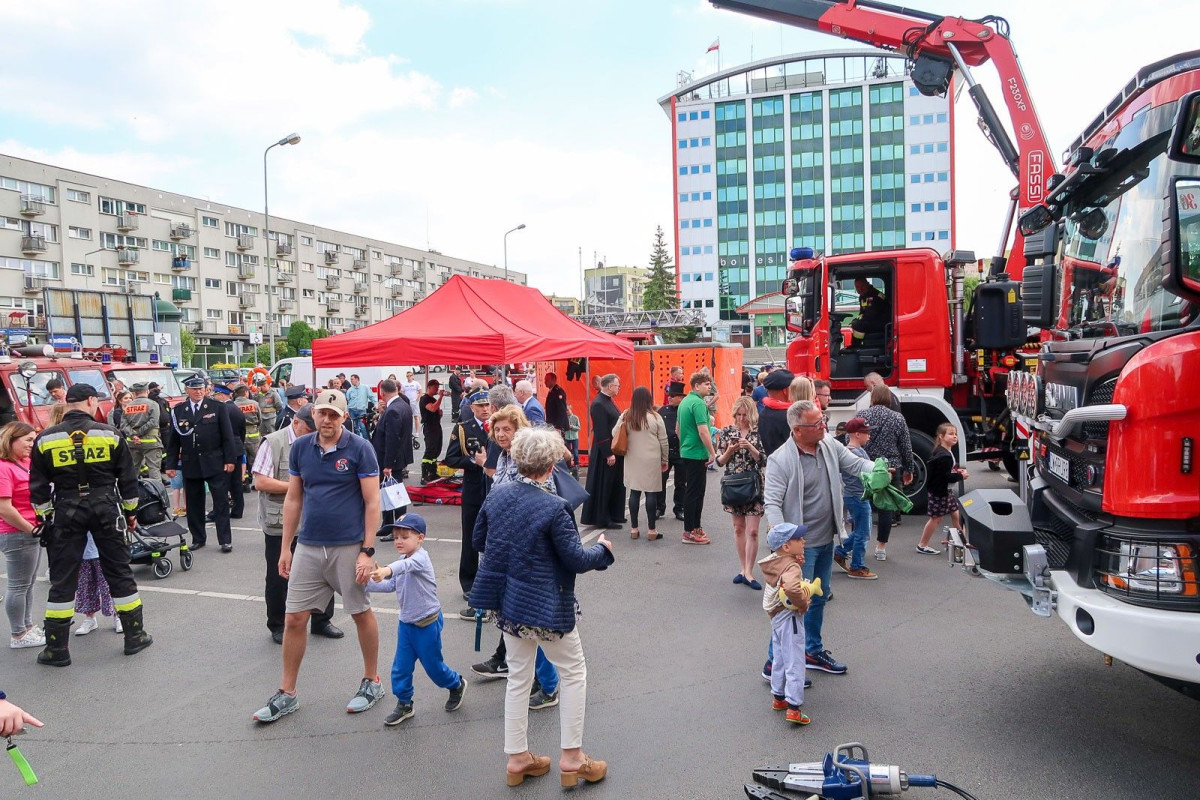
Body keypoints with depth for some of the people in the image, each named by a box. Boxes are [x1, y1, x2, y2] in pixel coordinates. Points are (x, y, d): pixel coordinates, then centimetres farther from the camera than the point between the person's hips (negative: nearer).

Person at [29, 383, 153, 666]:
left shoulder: (45, 439, 0)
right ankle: (134, 636, 16)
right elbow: (128, 478, 3)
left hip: (66, 511, 0)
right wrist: (130, 511, 14)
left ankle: (56, 648, 12)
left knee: (62, 579, 7)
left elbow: (38, 487, 3)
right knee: (119, 572, 9)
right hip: (105, 509, 0)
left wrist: (45, 518, 13)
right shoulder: (110, 434, -2)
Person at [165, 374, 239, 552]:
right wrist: (171, 465, 4)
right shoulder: (178, 411, 5)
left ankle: (225, 540, 6)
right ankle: (198, 539, 22)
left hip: (215, 463, -2)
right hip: (190, 465, 2)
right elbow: (173, 440, 8)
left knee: (221, 502, 0)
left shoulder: (216, 407, 0)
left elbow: (227, 435, -1)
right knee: (194, 504, 9)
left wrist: (230, 459, -6)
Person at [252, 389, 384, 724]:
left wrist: (368, 551, -14)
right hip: (308, 547, 4)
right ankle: (287, 693, 21)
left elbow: (372, 503, -10)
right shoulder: (300, 447, 4)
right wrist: (285, 547, 8)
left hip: (349, 547, -4)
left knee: (361, 614, 9)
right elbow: (293, 499, 10)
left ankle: (372, 681, 28)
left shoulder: (359, 449, -9)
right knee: (294, 618, 7)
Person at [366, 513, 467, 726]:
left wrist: (387, 570, -65)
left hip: (427, 623, -7)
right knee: (401, 666, 5)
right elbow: (391, 585, 8)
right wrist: (368, 583, -5)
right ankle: (404, 704, 22)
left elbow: (407, 564, -46)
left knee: (432, 665, 9)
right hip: (406, 622, 7)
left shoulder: (421, 558, -23)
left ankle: (457, 685, 35)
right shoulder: (403, 560, 5)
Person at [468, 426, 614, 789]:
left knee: (518, 677, 19)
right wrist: (603, 549, 2)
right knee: (573, 673, 13)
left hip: (508, 601, 6)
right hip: (545, 605, -6)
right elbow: (576, 559, -17)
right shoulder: (553, 507, -23)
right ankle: (572, 758, 18)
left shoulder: (497, 495, -4)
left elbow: (478, 540, 8)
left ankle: (517, 758, 28)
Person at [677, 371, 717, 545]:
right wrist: (712, 452, -15)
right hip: (697, 454, -10)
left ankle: (694, 527, 24)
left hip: (685, 452, 10)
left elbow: (678, 428, 21)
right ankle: (689, 532, 0)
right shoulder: (698, 403, -17)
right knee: (694, 493, -4)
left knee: (693, 491, 16)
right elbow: (703, 431, -23)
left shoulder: (684, 402, 12)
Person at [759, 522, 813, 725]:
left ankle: (778, 697, 34)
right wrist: (803, 603, -24)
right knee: (794, 663, -2)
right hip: (789, 617, -9)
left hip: (776, 616, 9)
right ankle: (793, 708, 0)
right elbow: (791, 588, -43)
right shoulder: (791, 567, -24)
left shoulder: (774, 561, 3)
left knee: (779, 659, 21)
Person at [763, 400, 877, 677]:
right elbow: (772, 503, -23)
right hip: (801, 545, -8)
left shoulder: (830, 445, 0)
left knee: (818, 599, 22)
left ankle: (814, 651, 39)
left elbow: (856, 463, 9)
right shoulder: (780, 460, -21)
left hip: (826, 541, 8)